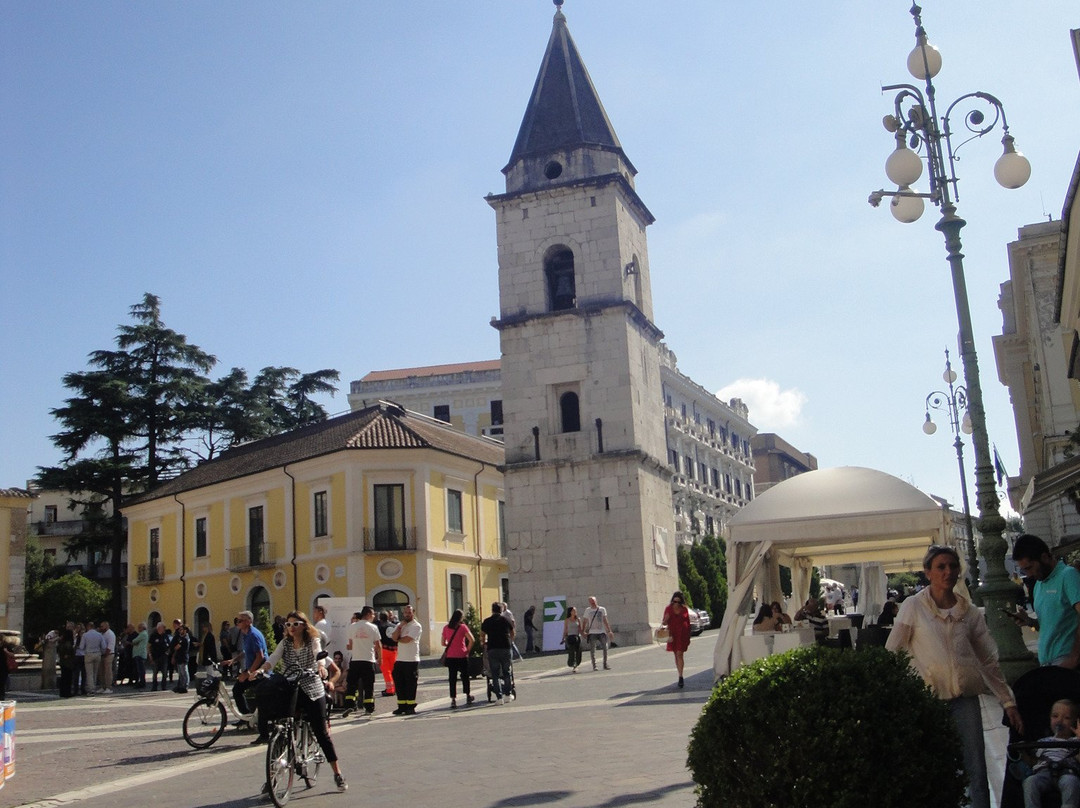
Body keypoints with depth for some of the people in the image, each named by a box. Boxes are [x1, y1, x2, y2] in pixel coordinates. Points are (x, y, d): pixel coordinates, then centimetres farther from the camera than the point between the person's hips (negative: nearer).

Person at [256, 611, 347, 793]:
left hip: (312, 692, -3)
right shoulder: (285, 643, 8)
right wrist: (260, 670, -28)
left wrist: (321, 666, -43)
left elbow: (320, 655, -20)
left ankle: (337, 773, 10)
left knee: (321, 733, -1)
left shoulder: (313, 641, 0)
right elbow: (272, 659, -7)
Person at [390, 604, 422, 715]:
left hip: (412, 660, -6)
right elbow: (394, 637, 0)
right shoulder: (399, 625, 16)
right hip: (400, 659, 7)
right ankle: (402, 707, 17)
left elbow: (407, 639, -16)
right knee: (399, 684, 8)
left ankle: (411, 707, 4)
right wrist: (400, 626, -8)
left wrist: (397, 639, 1)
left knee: (411, 684, -3)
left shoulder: (416, 626, -6)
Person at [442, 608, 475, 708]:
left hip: (450, 657, 2)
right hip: (462, 656, -2)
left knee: (452, 678, 4)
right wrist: (468, 650, -3)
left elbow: (443, 643, 7)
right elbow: (472, 640, -15)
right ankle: (468, 696, 25)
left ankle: (453, 700, 0)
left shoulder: (446, 628, 3)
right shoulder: (462, 627, -7)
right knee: (465, 676, 14)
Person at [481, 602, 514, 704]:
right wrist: (511, 642, 36)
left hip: (492, 649, -1)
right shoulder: (505, 620, 7)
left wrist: (485, 644, 25)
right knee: (506, 672, 14)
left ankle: (499, 697, -2)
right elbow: (512, 633, 19)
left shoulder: (487, 622, 5)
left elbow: (482, 635, 8)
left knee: (495, 674, 3)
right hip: (505, 648, 1)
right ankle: (508, 694, 16)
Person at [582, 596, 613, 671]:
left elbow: (605, 621, 10)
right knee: (592, 650, -1)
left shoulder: (602, 609, 6)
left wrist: (609, 631, 7)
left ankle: (605, 664, 8)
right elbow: (584, 622, 8)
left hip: (602, 632, 1)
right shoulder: (587, 610, 4)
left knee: (605, 648, -4)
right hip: (592, 633, -1)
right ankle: (594, 666, 5)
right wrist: (583, 631, 0)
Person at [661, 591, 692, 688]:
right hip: (672, 635, 2)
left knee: (679, 654, -12)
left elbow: (688, 623, 6)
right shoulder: (669, 609, 1)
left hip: (682, 635, -2)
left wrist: (688, 638, 6)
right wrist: (664, 622, -21)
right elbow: (664, 622, 5)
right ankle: (680, 675, 21)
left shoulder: (684, 609, 0)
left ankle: (680, 677, -15)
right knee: (676, 655, 10)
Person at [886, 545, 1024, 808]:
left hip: (965, 699, 3)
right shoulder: (913, 607, -1)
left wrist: (1008, 701, 12)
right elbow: (891, 654, -1)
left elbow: (989, 661, 15)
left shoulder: (971, 612, 9)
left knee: (976, 771, 3)